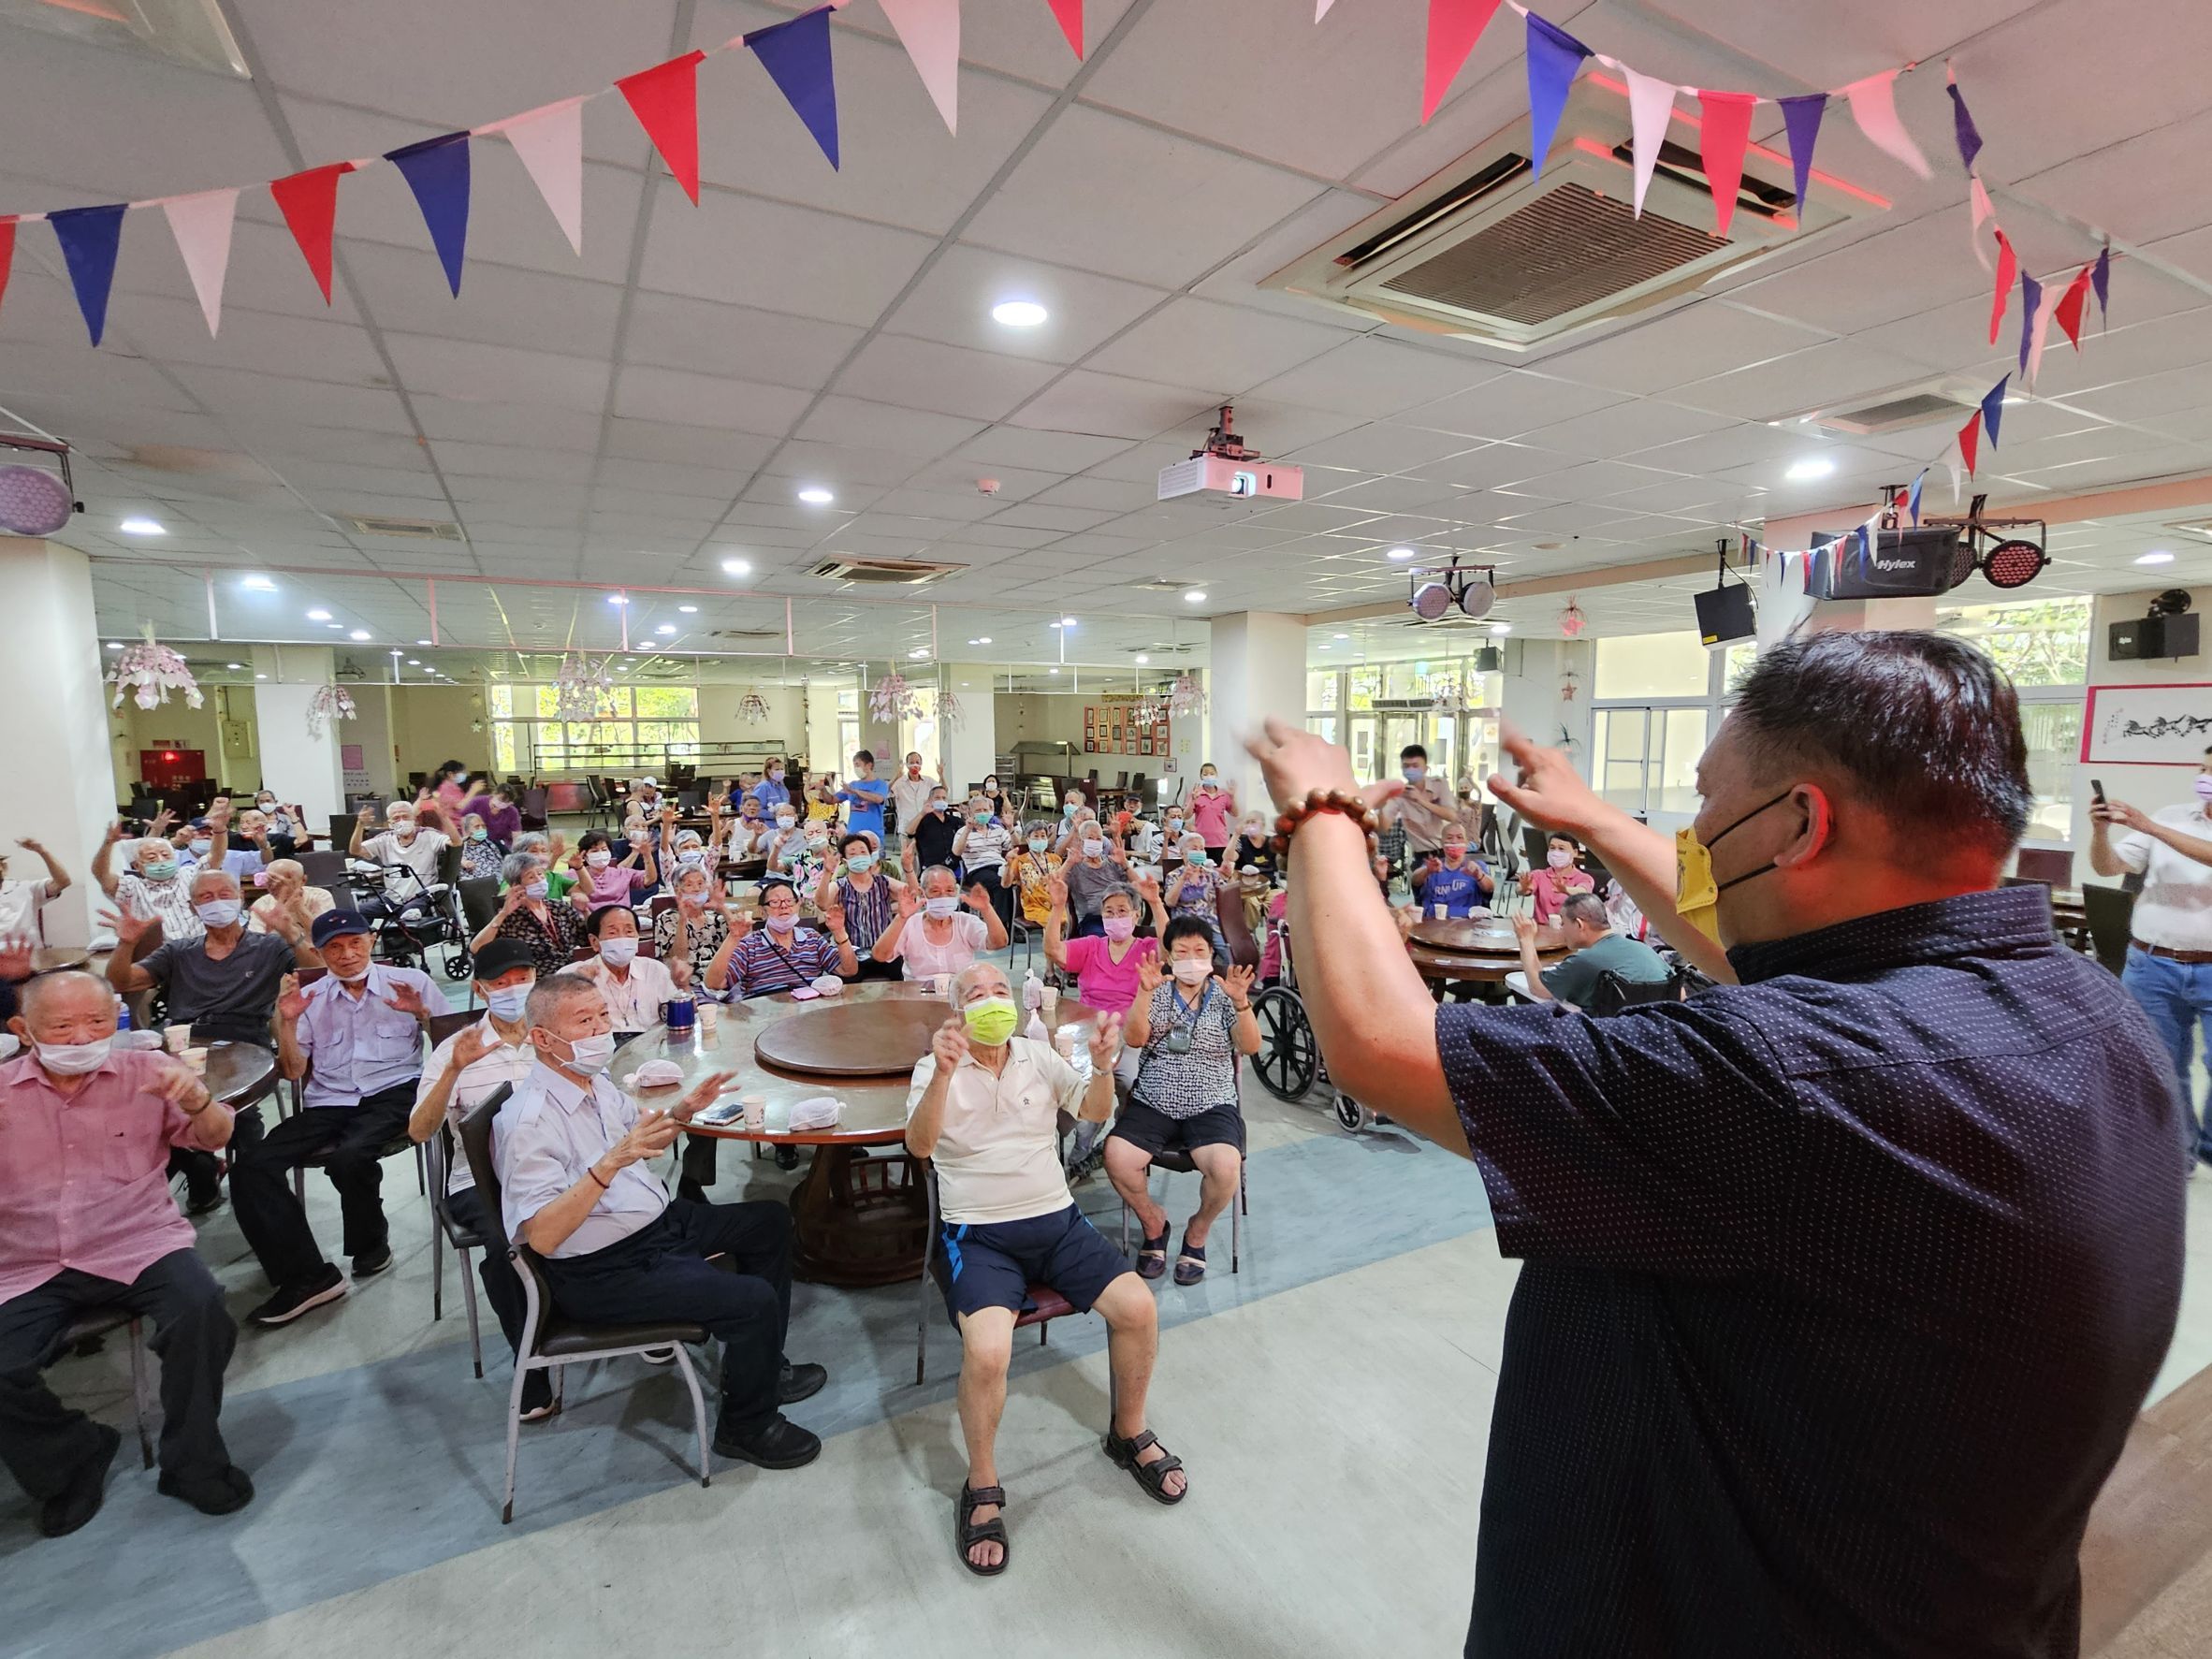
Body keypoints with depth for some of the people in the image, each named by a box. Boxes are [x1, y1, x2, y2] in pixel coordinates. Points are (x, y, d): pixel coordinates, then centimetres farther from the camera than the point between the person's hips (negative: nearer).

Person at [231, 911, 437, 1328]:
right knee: (250, 1165, -19)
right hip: (328, 1103, 5)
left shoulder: (410, 981, 8)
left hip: (394, 1093, -4)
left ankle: (370, 1244, -2)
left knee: (348, 1157, -32)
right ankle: (307, 1276, -17)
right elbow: (293, 1071, 16)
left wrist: (422, 1014, -13)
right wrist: (287, 1022, 2)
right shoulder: (309, 997, 17)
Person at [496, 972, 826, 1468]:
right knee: (755, 1300, -20)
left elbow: (643, 1140, 21)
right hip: (602, 1272, -10)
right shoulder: (529, 1121, -24)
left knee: (772, 1219, 14)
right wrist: (611, 1163, -38)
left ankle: (763, 1366, 26)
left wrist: (682, 1112, 2)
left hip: (659, 1222, 10)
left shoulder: (593, 1080, 3)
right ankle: (747, 1427, 8)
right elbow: (542, 1236, -30)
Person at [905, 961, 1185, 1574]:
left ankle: (1129, 1434, 15)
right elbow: (919, 1144, -18)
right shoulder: (935, 1068, -2)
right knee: (987, 1351, -27)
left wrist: (1102, 1065, -25)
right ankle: (981, 1489, 1)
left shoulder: (1040, 1056, 8)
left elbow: (1094, 1112, -2)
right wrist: (943, 1073, -36)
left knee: (1138, 1306, -13)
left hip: (1057, 1221, 4)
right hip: (979, 1236, -3)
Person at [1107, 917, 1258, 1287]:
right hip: (1151, 1104, 1)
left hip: (1211, 1107, -1)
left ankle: (1197, 1234, 5)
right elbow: (1134, 1039, -7)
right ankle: (1154, 1223, 7)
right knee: (1116, 1158, -24)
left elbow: (1250, 1046, -7)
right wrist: (1144, 992, -21)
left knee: (1226, 1167, -29)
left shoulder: (1223, 995, 4)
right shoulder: (1158, 992, 7)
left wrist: (1240, 1002, -24)